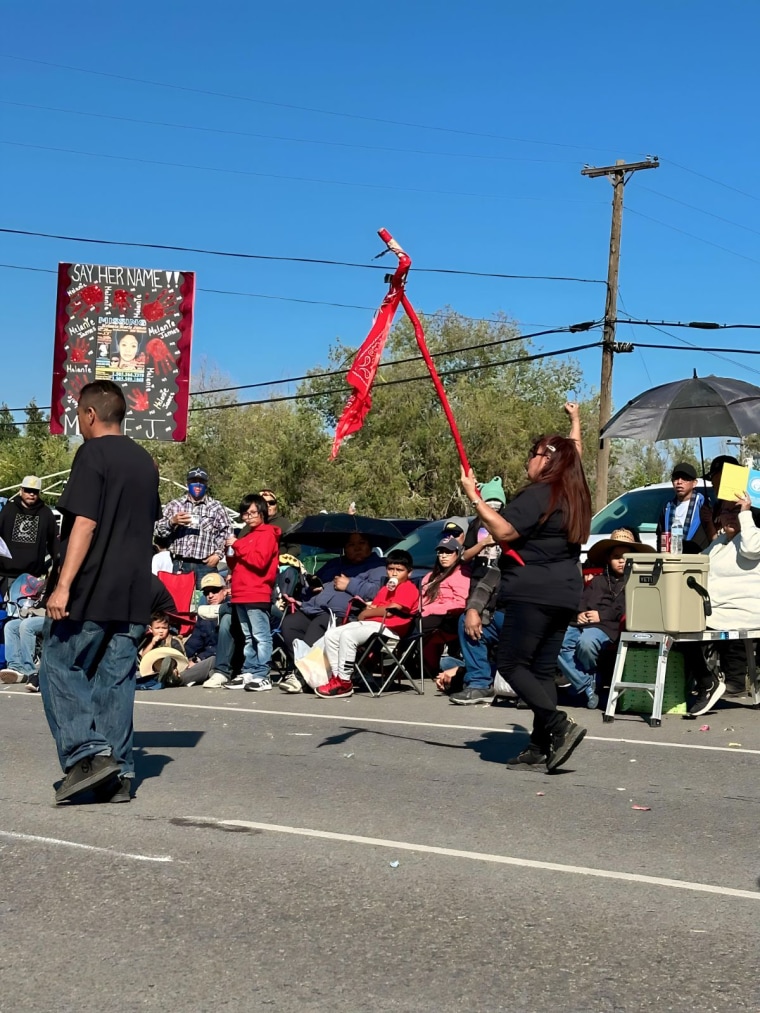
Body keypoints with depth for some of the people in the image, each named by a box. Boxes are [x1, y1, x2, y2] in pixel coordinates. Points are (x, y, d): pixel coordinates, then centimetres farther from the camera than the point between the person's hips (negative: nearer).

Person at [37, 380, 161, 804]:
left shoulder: (93, 454, -8)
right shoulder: (146, 462, 14)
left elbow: (84, 524, -17)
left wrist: (63, 584, -19)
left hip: (90, 592, -7)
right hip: (134, 594, 7)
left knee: (61, 669, 4)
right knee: (117, 680, 9)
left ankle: (88, 754, -9)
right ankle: (119, 774, 7)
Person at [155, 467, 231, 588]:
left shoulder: (216, 507, 12)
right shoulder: (174, 505, 14)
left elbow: (225, 533, 8)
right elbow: (159, 530, 9)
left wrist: (218, 554, -4)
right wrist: (172, 522, -10)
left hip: (206, 564, -1)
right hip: (180, 564, 1)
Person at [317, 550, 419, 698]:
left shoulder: (409, 588, -3)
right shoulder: (385, 589, 29)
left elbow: (390, 610, -13)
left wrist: (366, 613, 0)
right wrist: (369, 609, -2)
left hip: (388, 629, -10)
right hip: (370, 624, 10)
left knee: (347, 635, -30)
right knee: (331, 634, -4)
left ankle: (344, 683, -24)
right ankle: (337, 676, -6)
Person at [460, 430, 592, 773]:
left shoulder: (537, 494, -12)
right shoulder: (574, 498, 17)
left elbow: (504, 530, -22)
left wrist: (474, 497, -16)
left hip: (533, 594, -9)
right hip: (564, 594, 9)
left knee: (510, 664, -5)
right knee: (542, 669, 9)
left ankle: (560, 726, -16)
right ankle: (541, 745, 7)